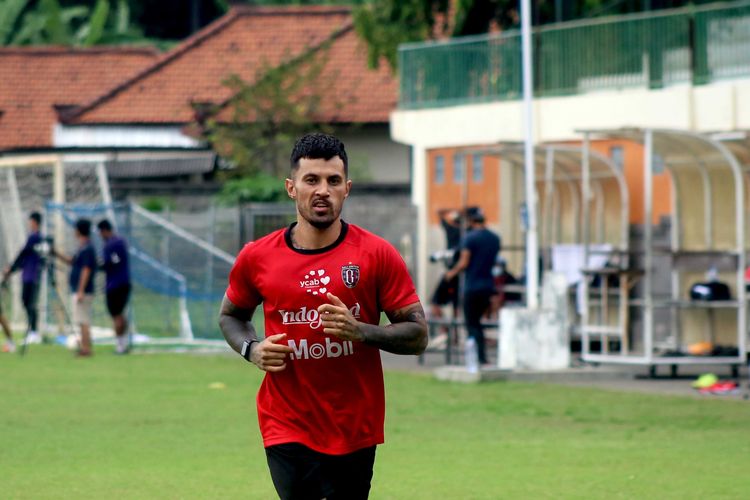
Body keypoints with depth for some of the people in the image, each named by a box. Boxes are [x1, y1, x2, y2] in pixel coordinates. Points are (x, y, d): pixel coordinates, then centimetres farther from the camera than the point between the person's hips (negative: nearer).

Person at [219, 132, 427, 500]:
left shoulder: (377, 255, -4)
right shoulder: (257, 258, 0)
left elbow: (417, 335, -3)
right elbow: (230, 315, 19)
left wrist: (359, 330, -20)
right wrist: (251, 349, -3)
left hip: (355, 433, 0)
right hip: (287, 429, 0)